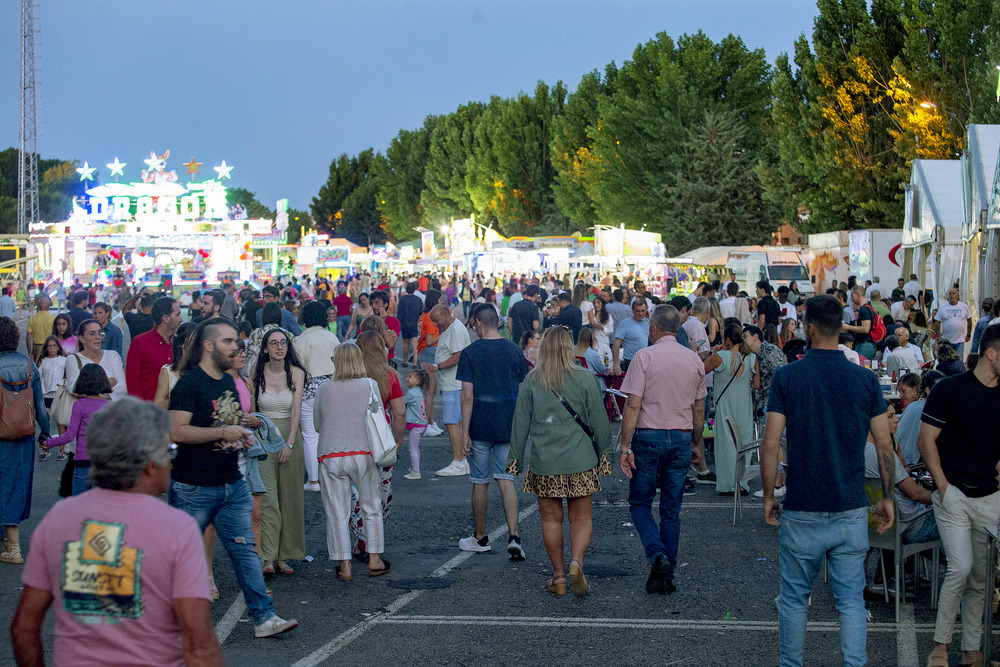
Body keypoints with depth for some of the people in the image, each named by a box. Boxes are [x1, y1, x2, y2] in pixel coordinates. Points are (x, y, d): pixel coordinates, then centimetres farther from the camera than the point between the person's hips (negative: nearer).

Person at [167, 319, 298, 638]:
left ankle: (264, 617, 3)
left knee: (245, 550, 4)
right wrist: (223, 432, -21)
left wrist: (241, 435, 9)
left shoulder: (228, 381, 14)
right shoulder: (189, 383, -13)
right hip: (195, 488, -7)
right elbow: (177, 432, -22)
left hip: (232, 485, 7)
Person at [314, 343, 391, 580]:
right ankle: (374, 559, 15)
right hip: (363, 452, 0)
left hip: (331, 456, 0)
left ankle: (344, 566, 6)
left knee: (337, 513, 5)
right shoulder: (370, 385, 0)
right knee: (371, 508, 13)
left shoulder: (323, 390, 4)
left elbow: (317, 425, 13)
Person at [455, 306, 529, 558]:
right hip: (508, 427, 3)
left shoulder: (470, 353, -7)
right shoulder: (514, 351, 4)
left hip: (480, 426, -3)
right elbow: (523, 392, 8)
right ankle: (514, 536, -10)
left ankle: (480, 538, 21)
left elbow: (468, 396, -11)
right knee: (506, 480, 5)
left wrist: (464, 432, -9)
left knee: (480, 482, 9)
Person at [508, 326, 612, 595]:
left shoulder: (531, 381, 0)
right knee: (581, 518, 8)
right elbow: (599, 420, 1)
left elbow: (520, 423, 4)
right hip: (580, 461, -1)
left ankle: (559, 576, 13)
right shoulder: (584, 378, -3)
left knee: (551, 519, 10)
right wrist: (604, 453, 11)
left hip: (543, 462, 1)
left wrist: (516, 457, 12)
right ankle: (576, 562, -13)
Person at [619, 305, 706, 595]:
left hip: (648, 437, -4)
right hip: (681, 439, 4)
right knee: (671, 510, 9)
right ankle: (666, 575, 11)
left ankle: (657, 555, -14)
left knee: (639, 503, 8)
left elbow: (633, 405, -12)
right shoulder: (695, 360, 7)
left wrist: (625, 446, -10)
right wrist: (695, 444, 24)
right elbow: (698, 407, 13)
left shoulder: (644, 356, -8)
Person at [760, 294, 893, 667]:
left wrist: (768, 497, 2)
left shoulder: (786, 377, -8)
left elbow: (770, 445, -10)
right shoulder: (865, 379, -2)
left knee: (794, 599, 13)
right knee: (852, 600, 6)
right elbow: (884, 446, 1)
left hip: (802, 511, -1)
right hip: (851, 511, 2)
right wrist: (887, 497, 12)